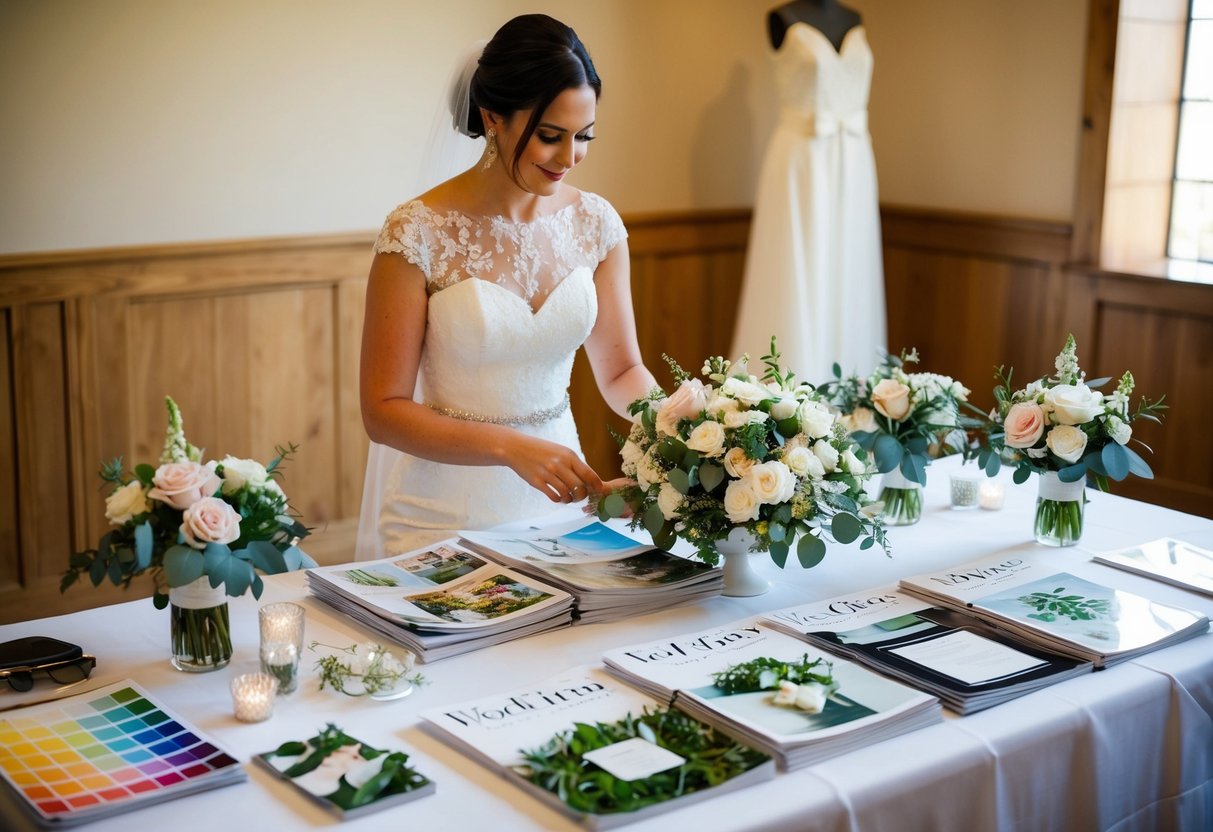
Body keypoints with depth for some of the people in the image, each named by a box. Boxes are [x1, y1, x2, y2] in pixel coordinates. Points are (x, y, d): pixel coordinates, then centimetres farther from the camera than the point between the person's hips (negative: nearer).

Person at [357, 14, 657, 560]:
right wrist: (512, 446, -24)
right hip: (441, 512, -3)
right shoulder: (418, 234, -14)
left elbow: (620, 370, 10)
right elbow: (384, 411, -13)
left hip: (553, 498, 4)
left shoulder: (595, 223, 0)